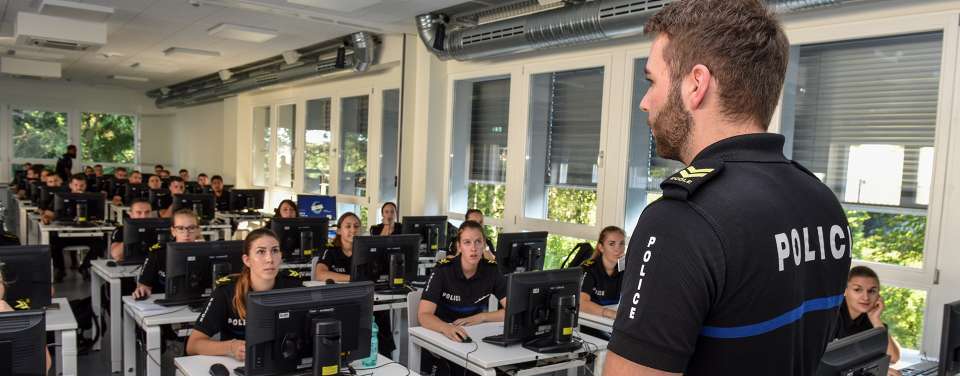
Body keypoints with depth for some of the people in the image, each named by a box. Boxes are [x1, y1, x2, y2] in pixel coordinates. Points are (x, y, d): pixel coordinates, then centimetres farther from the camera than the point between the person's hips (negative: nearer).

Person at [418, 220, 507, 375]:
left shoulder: (491, 270, -5)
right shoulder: (444, 270, -15)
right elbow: (424, 315, -23)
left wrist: (479, 317, -18)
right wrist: (446, 328, -42)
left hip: (474, 337, 3)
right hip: (440, 337, -2)